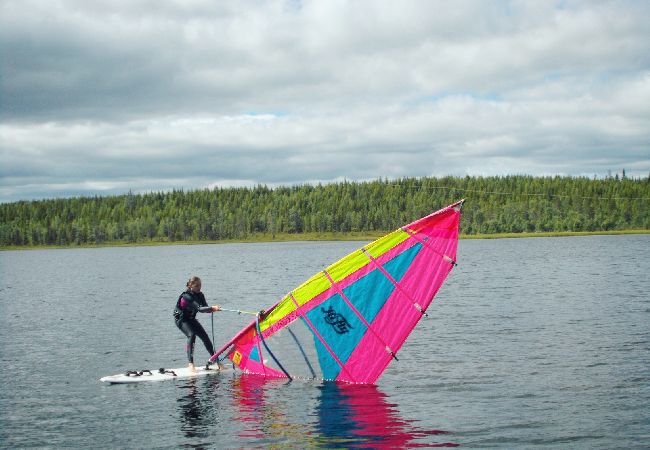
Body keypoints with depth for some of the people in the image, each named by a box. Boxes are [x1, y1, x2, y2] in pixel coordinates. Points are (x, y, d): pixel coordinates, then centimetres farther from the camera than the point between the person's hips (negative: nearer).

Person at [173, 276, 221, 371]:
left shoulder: (200, 295, -4)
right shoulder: (187, 296, -28)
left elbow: (205, 308, -11)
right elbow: (199, 308, -39)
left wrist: (213, 309, -33)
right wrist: (212, 308, -50)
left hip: (191, 319, 7)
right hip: (181, 319, -7)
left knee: (205, 337, 1)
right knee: (191, 335, -29)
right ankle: (191, 363, -32)